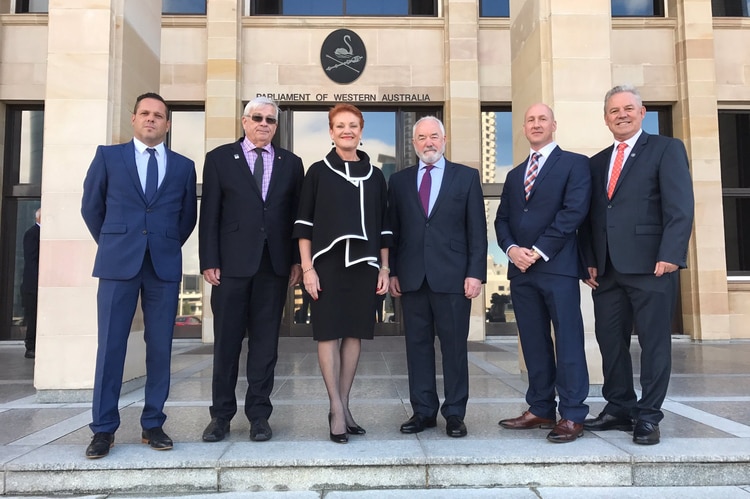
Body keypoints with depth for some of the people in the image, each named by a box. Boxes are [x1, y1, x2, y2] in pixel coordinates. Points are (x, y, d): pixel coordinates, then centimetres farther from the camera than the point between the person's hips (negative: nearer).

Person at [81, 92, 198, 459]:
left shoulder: (183, 166, 10)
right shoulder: (108, 156, 7)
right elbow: (91, 207, 12)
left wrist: (168, 247, 13)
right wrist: (111, 245, 12)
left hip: (165, 265, 1)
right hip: (118, 263, -1)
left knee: (160, 346, 3)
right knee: (110, 345, 0)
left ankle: (153, 425, 14)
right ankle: (103, 429, 10)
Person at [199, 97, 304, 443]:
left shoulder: (291, 164, 12)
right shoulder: (220, 158, 7)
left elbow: (297, 215, 10)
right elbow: (209, 214, 2)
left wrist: (297, 260, 3)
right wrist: (209, 261, -5)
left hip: (275, 265, 2)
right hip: (232, 264, -1)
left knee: (266, 342, 6)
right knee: (226, 341, 5)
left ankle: (259, 414, 16)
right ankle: (221, 415, 17)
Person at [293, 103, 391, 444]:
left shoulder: (374, 175, 11)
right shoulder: (318, 172, 4)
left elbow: (383, 227, 12)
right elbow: (304, 223, 0)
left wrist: (384, 269, 7)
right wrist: (307, 267, -7)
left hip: (363, 264, 3)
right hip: (328, 263, -2)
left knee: (354, 334, 6)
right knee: (329, 333, -3)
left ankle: (343, 406, 17)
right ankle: (336, 410, 5)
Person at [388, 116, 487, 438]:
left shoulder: (467, 177, 7)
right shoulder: (399, 181, 13)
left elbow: (477, 229, 2)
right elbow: (393, 230, 11)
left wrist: (476, 273, -6)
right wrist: (392, 272, 3)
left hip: (453, 276, -2)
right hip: (412, 278, 2)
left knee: (454, 346, 3)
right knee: (417, 345, 7)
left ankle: (454, 413, 15)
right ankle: (423, 411, 18)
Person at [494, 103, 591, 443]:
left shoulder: (574, 163, 4)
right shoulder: (514, 175, 22)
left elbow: (574, 211, -9)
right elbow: (502, 219, 16)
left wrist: (539, 250, -13)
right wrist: (511, 248, -5)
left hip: (557, 265, -6)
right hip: (521, 269, 6)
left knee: (568, 341, -4)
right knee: (533, 344, 9)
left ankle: (572, 415, 2)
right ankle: (540, 410, 16)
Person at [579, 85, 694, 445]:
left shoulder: (667, 149, 3)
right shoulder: (597, 162, 19)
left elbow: (680, 207, -7)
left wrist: (670, 254, -17)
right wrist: (590, 261, 5)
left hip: (650, 265, -5)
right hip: (606, 268, 5)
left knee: (654, 342, 2)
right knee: (610, 341, 9)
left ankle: (648, 416, 12)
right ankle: (618, 409, 21)